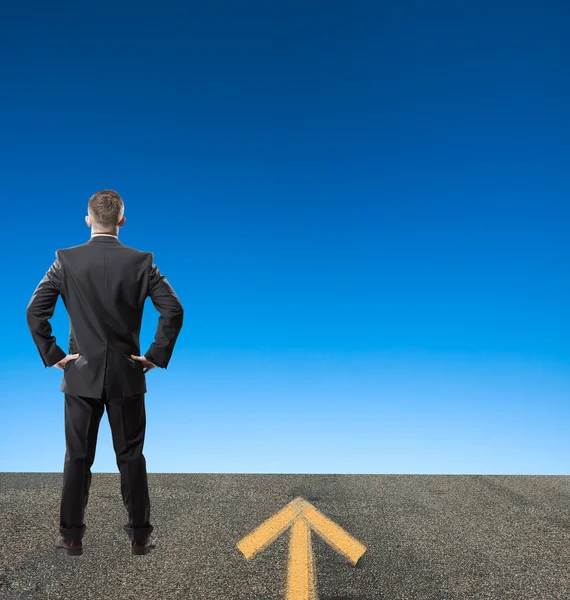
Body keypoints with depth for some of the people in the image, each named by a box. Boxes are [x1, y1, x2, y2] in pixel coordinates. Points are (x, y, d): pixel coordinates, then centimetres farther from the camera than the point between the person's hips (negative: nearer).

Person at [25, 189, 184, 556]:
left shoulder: (66, 260, -4)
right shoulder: (141, 261, -6)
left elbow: (35, 312, -7)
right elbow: (173, 310, -12)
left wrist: (52, 356, 0)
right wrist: (157, 356, -4)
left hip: (81, 374, 1)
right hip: (128, 375, 0)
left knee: (78, 457, 11)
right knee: (131, 457, 9)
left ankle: (72, 536, 21)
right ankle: (140, 536, 18)